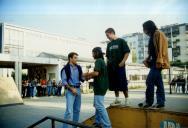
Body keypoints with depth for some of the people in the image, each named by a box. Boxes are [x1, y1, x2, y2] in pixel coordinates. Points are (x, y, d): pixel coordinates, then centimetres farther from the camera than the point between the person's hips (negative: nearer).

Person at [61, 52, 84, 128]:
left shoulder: (78, 68, 10)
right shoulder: (66, 68, -6)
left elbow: (81, 79, 11)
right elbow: (64, 81, -10)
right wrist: (72, 89, -16)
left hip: (78, 89, 6)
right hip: (70, 90, -6)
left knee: (77, 110, 13)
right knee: (69, 111, -11)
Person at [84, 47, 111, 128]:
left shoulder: (98, 61, -11)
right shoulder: (102, 61, 19)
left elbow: (96, 73, -22)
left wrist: (87, 74, -7)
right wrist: (90, 77, 15)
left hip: (99, 86, -10)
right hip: (102, 85, 10)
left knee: (100, 106, -9)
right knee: (97, 105, 17)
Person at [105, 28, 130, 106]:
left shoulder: (121, 41, -1)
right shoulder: (109, 44, 16)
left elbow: (127, 52, -6)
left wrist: (122, 62, -14)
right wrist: (107, 64, 9)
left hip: (120, 66, -6)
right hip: (111, 67, 6)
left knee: (123, 84, -3)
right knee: (114, 84, 9)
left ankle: (126, 101, 8)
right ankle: (117, 100, 19)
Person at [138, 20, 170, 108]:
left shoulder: (158, 34, -7)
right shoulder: (152, 36, 21)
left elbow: (161, 48, -16)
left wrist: (159, 61, -22)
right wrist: (147, 59, 11)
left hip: (158, 62, -10)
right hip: (154, 62, 10)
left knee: (149, 81, -12)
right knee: (158, 82, 8)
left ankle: (148, 102, -4)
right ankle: (160, 102, 12)